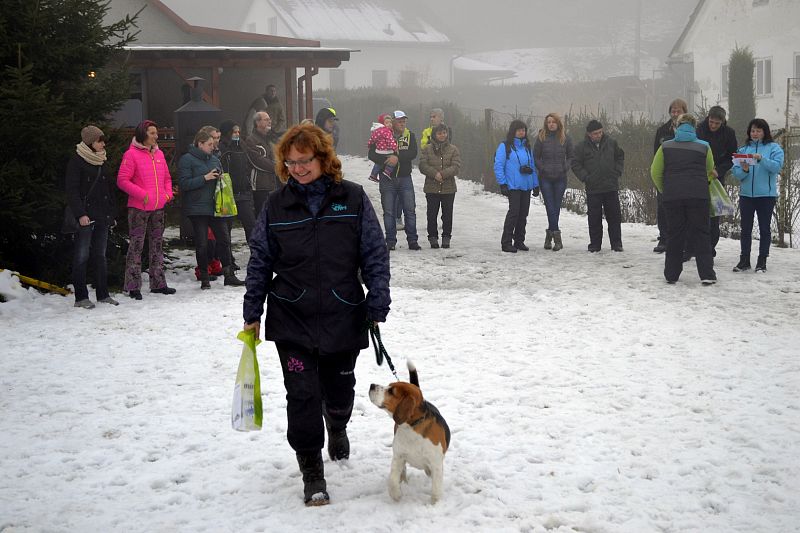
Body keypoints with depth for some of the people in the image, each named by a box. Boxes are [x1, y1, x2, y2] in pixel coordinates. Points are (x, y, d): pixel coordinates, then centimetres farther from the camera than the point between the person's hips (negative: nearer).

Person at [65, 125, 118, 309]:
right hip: (86, 216, -7)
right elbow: (72, 190, -11)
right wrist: (80, 214, -19)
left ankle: (103, 294, 16)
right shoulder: (77, 161, -6)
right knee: (82, 256, -4)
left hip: (102, 216, 7)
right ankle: (81, 297, -1)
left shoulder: (101, 161, 15)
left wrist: (111, 213, 14)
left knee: (100, 255, 10)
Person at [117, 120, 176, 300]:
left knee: (157, 244, 12)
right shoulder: (132, 154, -8)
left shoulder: (159, 154, 11)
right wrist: (142, 194, -18)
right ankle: (133, 286, 1)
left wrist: (168, 194, 4)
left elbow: (167, 178, 21)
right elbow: (122, 181, -13)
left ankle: (158, 283, 21)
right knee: (136, 246, -3)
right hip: (138, 208, -7)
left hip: (158, 208, 7)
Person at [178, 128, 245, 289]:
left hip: (215, 206, 6)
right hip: (197, 208, -6)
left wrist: (221, 178, 0)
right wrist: (205, 178, -19)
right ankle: (204, 278, 12)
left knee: (224, 239, 4)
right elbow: (185, 183, -15)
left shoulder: (214, 159, 12)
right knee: (202, 244, 1)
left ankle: (229, 275, 11)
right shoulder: (187, 159, -7)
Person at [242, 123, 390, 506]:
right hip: (292, 321, 0)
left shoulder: (353, 198, -2)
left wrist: (377, 305, -7)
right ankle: (312, 474, 8)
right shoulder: (276, 204, 1)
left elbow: (375, 255, -1)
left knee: (339, 390, 15)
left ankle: (337, 429, 49)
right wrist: (252, 313, 5)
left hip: (343, 318, 0)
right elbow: (260, 261, 6)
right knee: (302, 395, -4)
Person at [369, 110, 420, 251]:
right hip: (387, 179, -1)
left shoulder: (410, 135, 5)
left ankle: (412, 240, 7)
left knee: (410, 210, 1)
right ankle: (391, 241, 10)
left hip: (405, 177, 1)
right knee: (389, 211, 3)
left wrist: (398, 157, -23)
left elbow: (413, 153, -9)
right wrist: (386, 160, -22)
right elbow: (372, 155, -7)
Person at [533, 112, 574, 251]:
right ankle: (557, 238, -12)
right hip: (545, 178, -2)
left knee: (557, 207, 4)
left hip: (560, 178, 2)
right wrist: (542, 169, -6)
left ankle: (549, 235, 17)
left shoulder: (565, 138, 3)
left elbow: (570, 156, 11)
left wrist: (565, 168, -3)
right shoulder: (541, 138, 0)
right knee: (550, 207, -9)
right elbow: (535, 157, 5)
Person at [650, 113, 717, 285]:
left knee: (674, 234, 9)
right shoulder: (704, 147, 7)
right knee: (700, 234, 4)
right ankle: (706, 274, -2)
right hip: (698, 196, -1)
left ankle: (671, 274, 10)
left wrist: (664, 190, 18)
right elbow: (710, 172, 15)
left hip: (672, 196, 1)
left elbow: (655, 172, 6)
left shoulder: (665, 147, 8)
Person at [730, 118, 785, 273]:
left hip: (766, 194, -3)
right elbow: (735, 172, 5)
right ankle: (744, 260, 13)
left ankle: (762, 261, 9)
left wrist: (762, 159, -27)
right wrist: (744, 170, -16)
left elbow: (777, 167, -15)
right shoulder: (743, 149, 10)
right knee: (745, 228, 6)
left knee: (764, 228, 3)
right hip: (746, 194, 3)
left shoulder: (774, 148, 0)